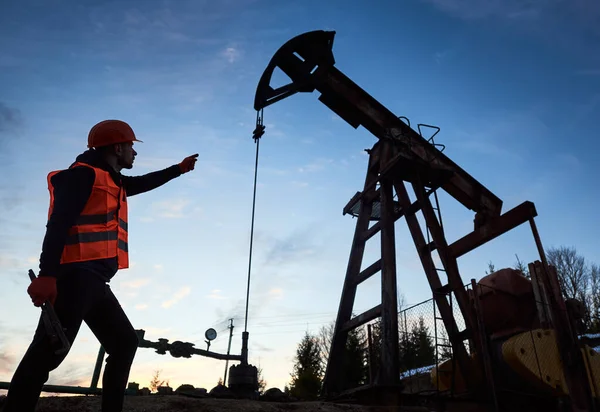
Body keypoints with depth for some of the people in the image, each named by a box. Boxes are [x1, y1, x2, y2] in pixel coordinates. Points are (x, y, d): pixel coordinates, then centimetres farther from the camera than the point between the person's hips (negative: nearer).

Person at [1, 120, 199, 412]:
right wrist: (47, 275, -28)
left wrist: (179, 168, 50)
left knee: (125, 343, 12)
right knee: (50, 349, -15)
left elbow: (143, 183, 43)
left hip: (93, 281, 10)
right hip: (76, 275, -10)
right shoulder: (84, 174, -5)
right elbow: (58, 225, -17)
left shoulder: (110, 181, 23)